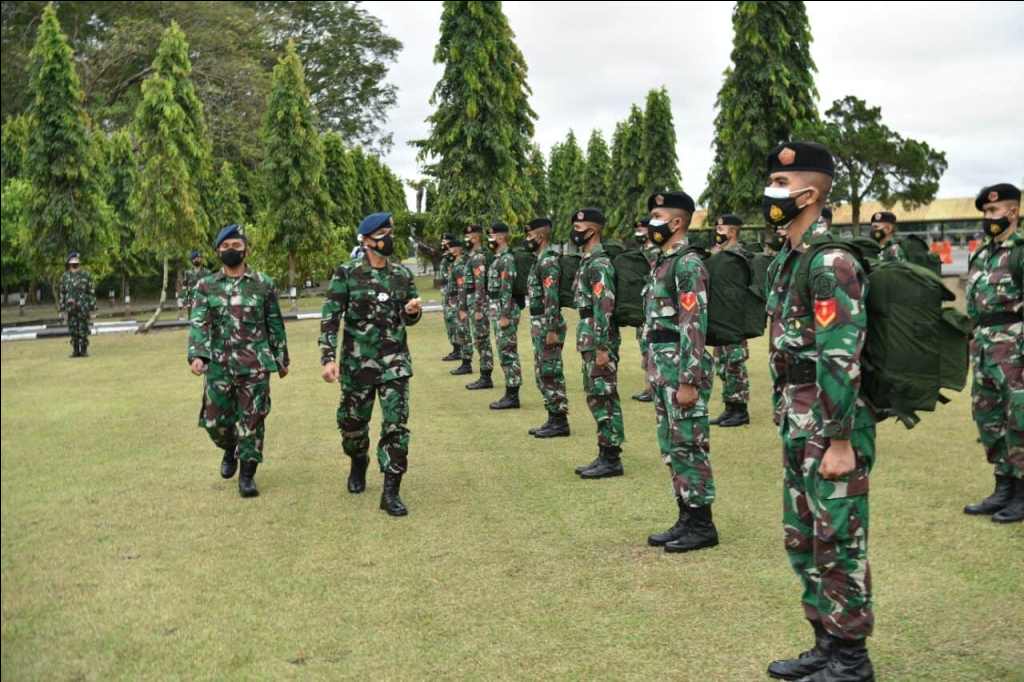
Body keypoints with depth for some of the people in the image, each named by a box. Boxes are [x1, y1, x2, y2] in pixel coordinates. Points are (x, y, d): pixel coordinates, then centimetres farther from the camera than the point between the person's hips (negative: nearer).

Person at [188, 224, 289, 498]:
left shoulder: (263, 284, 3)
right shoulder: (206, 286, 4)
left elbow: (275, 324, 8)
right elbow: (198, 323, -6)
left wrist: (281, 359, 9)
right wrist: (196, 355, -21)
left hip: (255, 364, -1)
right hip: (218, 364, 1)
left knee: (251, 421, 0)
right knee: (215, 420, 6)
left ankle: (247, 474, 12)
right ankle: (230, 450, 37)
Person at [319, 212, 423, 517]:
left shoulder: (403, 274, 4)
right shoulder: (347, 273, -6)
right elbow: (330, 318, -8)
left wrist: (413, 312, -9)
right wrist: (328, 358, -16)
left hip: (395, 361, 2)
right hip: (357, 362, -1)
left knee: (396, 424, -7)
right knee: (353, 422, 13)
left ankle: (391, 492, -1)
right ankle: (358, 463, 44)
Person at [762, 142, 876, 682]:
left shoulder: (831, 260, -17)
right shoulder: (788, 259, 13)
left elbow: (842, 358, -22)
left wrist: (841, 442, -22)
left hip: (830, 427, -10)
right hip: (798, 425, 10)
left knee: (838, 544, 2)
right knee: (802, 540, 16)